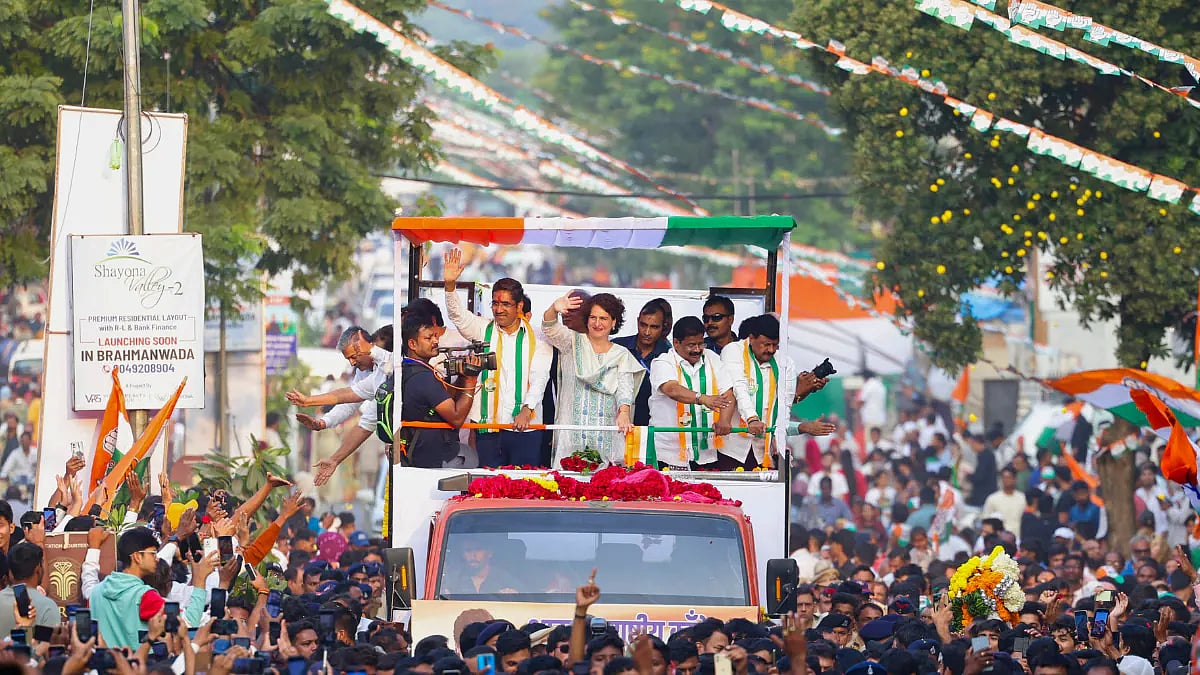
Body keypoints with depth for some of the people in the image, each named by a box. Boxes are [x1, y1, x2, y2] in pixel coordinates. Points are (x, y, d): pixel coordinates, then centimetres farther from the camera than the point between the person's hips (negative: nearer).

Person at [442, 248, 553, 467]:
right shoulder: (484, 330, 9)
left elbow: (539, 378, -5)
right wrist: (450, 285, -22)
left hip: (525, 426, -2)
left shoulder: (536, 339, 3)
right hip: (488, 425, 2)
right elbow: (458, 315, -4)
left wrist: (527, 410, -20)